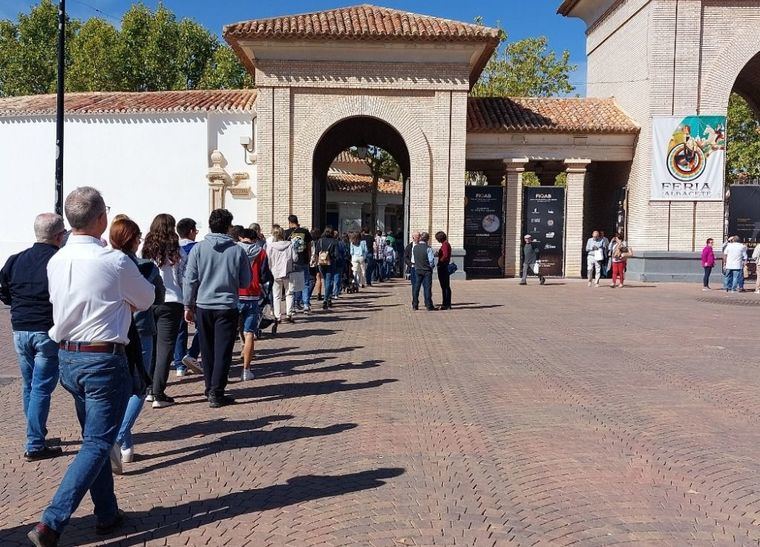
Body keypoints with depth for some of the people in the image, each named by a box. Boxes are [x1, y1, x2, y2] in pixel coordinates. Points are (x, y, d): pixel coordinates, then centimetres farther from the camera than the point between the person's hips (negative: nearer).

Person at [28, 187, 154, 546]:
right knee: (96, 445, 2)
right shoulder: (115, 262, -16)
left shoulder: (56, 261, 2)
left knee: (94, 438, 19)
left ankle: (107, 514, 30)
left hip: (67, 358, 7)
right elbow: (146, 300, 1)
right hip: (105, 360, -7)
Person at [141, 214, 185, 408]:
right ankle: (159, 395, -1)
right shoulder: (177, 252, -3)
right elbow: (184, 280, 0)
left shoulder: (145, 250, 1)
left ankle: (150, 389, 23)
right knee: (165, 347, 1)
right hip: (170, 302, -3)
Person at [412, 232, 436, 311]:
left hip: (417, 270, 4)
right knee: (427, 287, 1)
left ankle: (415, 305, 13)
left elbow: (413, 259, 7)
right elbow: (431, 260, -15)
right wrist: (431, 266, 4)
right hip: (427, 270, -4)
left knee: (416, 287, 11)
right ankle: (429, 306, 3)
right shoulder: (428, 248, -15)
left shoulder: (414, 248, 0)